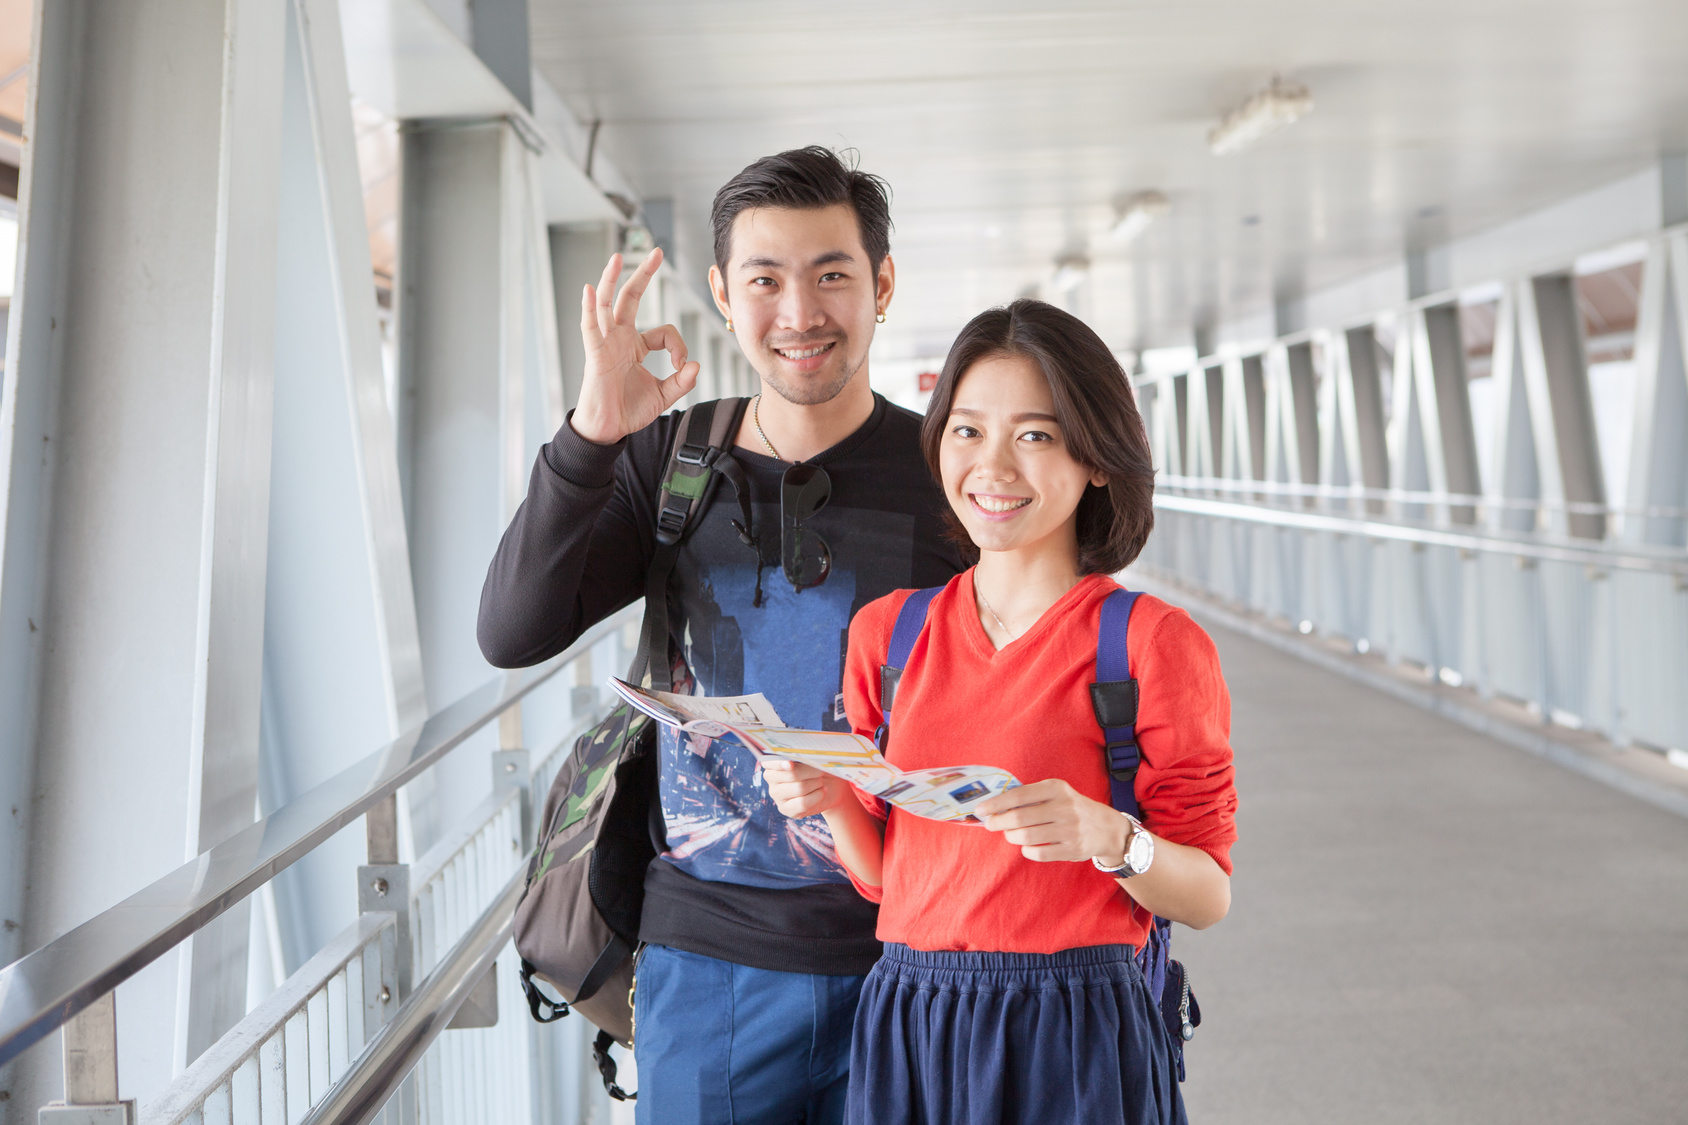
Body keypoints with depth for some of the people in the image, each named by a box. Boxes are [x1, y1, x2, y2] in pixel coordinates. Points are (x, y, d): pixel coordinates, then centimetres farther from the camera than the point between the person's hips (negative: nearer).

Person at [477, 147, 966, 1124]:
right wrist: (592, 433, -18)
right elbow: (514, 633, -8)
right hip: (708, 956, 2)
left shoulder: (950, 475, -4)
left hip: (907, 963, -1)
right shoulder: (670, 458, 3)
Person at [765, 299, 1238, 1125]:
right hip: (904, 1033, 4)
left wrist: (1108, 838, -23)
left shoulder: (1153, 644, -7)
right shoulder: (885, 632, 6)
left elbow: (1209, 896, -5)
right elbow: (883, 873, 11)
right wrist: (833, 801, -8)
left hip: (1072, 1045, -3)